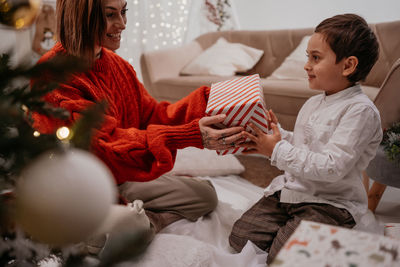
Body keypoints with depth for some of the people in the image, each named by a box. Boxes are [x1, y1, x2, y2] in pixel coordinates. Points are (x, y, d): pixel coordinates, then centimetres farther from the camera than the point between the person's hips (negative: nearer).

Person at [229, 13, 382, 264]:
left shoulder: (360, 110, -17)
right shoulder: (312, 103, 11)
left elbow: (331, 168, -25)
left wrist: (277, 150, -23)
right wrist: (277, 133, 3)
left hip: (330, 202, -7)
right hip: (290, 190, 7)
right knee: (240, 237, -3)